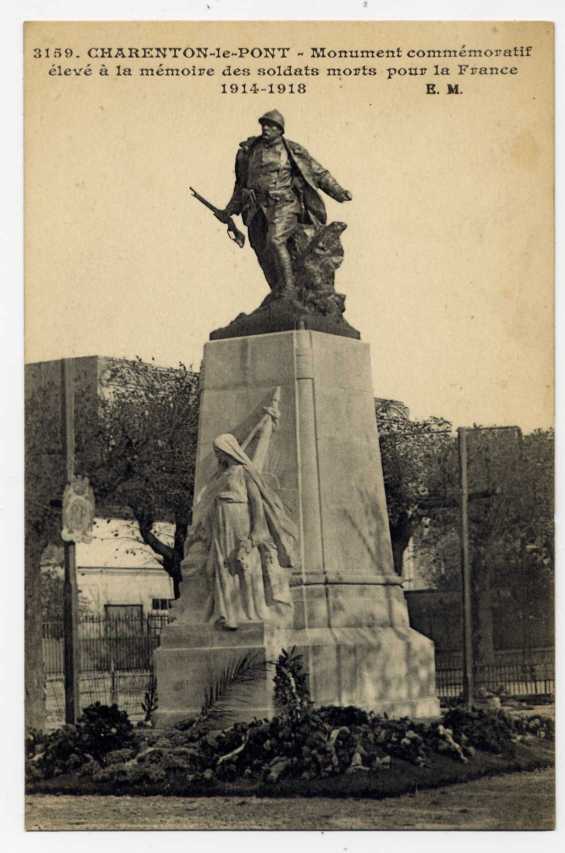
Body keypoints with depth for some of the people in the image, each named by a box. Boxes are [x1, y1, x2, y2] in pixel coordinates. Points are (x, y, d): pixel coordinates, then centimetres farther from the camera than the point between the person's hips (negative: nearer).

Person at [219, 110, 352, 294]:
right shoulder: (249, 150, 12)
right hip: (257, 209, 5)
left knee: (275, 241, -26)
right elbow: (241, 183, 23)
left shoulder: (292, 150, 2)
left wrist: (339, 192, -3)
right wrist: (230, 209, 22)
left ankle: (288, 290, -22)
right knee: (264, 256, 4)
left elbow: (319, 173, 6)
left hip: (283, 205, -5)